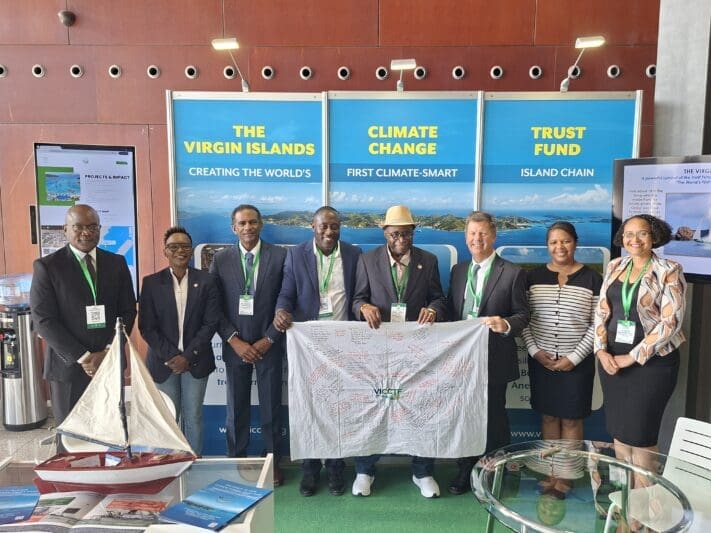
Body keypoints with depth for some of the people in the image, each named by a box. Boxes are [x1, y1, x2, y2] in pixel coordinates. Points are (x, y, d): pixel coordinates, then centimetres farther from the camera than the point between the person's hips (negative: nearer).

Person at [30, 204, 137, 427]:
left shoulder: (117, 263, 6)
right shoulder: (46, 266, -3)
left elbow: (128, 311, 6)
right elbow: (43, 320, -8)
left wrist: (108, 353, -6)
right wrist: (83, 357, -13)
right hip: (68, 366, -2)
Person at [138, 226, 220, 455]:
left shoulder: (206, 281, -1)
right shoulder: (151, 282, 0)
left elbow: (210, 323, -4)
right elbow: (146, 327, -3)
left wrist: (187, 356, -11)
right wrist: (171, 356, -11)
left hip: (195, 361, 0)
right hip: (163, 361, 0)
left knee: (193, 417, 7)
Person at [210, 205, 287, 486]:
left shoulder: (279, 256, -4)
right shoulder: (221, 259, 1)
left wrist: (269, 339, -9)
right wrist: (234, 341, -9)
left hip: (269, 344, -1)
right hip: (235, 345, 1)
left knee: (271, 407, 9)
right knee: (236, 409, 11)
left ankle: (273, 462, 25)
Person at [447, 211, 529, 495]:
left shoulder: (512, 273, -6)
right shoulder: (458, 271, 9)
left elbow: (522, 314, -6)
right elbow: (451, 311, 11)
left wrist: (505, 324, -26)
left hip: (494, 360, -4)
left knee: (493, 418, 9)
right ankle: (465, 471, 31)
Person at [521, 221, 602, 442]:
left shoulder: (592, 279, -3)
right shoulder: (533, 277, 3)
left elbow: (597, 324, -4)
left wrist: (574, 357, -10)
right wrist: (535, 350, -7)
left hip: (577, 363, -2)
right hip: (540, 360, 2)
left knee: (571, 419, 8)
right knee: (548, 416, 12)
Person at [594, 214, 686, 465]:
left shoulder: (669, 271, -7)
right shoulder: (615, 266, 7)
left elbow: (671, 321, -14)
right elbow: (601, 311, 7)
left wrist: (633, 357, -15)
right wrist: (601, 350, -7)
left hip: (651, 361, -4)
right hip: (611, 359, 5)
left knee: (641, 434, 3)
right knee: (618, 429, 13)